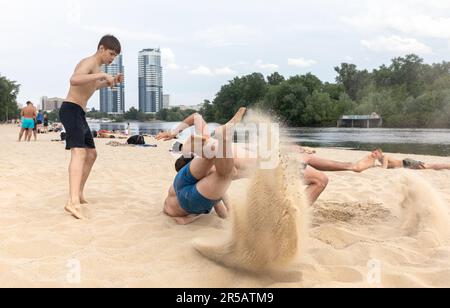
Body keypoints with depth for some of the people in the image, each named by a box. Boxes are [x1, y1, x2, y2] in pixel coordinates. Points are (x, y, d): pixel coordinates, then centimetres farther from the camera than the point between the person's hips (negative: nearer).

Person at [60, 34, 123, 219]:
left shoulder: (96, 67, 19)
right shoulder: (89, 62, -12)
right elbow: (74, 80, -33)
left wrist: (111, 81, 23)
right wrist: (102, 75, -32)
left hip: (79, 113, 11)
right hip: (71, 110, -11)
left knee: (91, 154, 17)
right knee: (79, 152, -27)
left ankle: (79, 194, 27)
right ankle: (73, 202, -41)